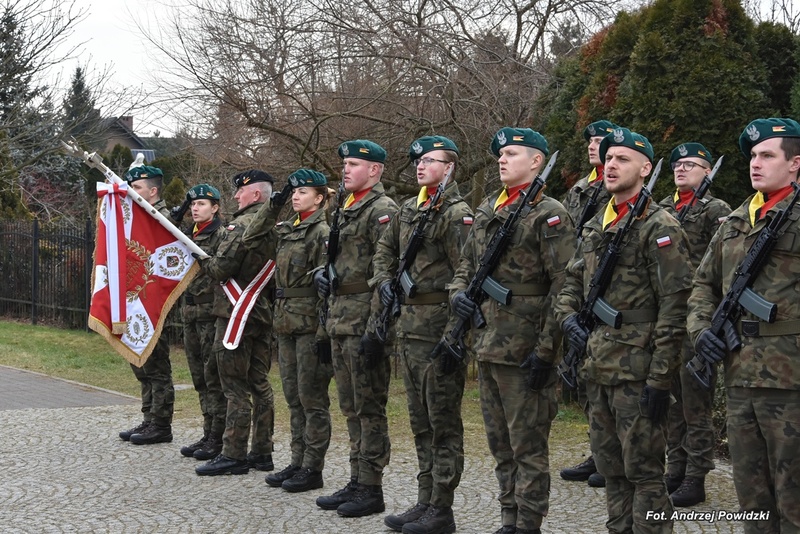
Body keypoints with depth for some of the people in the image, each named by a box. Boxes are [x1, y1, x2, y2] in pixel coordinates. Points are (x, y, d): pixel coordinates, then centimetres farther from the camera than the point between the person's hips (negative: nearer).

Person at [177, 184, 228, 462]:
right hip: (190, 312, 8)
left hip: (211, 311, -8)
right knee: (200, 377, 12)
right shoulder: (189, 235, 16)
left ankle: (218, 439, -1)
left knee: (214, 377, -6)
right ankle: (208, 435, 18)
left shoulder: (222, 235, -8)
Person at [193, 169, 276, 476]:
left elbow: (221, 269, -17)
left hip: (236, 312, -9)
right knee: (259, 385, 11)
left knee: (235, 387, -6)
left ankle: (233, 455, -3)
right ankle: (262, 452, 16)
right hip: (262, 312, 9)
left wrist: (201, 260, 3)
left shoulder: (242, 225, -15)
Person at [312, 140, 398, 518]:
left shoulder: (382, 211, -12)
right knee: (351, 408, 13)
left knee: (369, 407, -4)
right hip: (340, 321, 10)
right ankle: (356, 482, 21)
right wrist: (321, 273, 8)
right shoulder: (347, 211, 18)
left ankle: (371, 490, 2)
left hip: (364, 321, -10)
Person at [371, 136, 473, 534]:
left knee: (443, 425, -2)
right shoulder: (408, 210, 14)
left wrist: (457, 334, -18)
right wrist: (384, 280, 8)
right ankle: (425, 502, 21)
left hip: (440, 328, -8)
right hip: (409, 325, 9)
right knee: (420, 422, 13)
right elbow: (385, 250, 26)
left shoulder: (457, 214, -11)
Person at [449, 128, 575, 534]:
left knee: (528, 447, -1)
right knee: (501, 445, 15)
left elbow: (564, 287, -15)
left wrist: (545, 350, -18)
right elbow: (466, 264, 23)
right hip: (486, 346, 8)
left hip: (524, 350, -8)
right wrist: (458, 293, 0)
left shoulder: (548, 215, -10)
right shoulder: (486, 211, 13)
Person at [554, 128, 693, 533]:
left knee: (643, 472, -2)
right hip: (597, 370, 8)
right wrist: (568, 317, 2)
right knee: (611, 468, 14)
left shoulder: (659, 228, -10)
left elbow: (674, 308, -14)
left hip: (636, 373, -8)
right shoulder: (595, 226, 14)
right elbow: (572, 282, 24)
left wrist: (660, 378, -17)